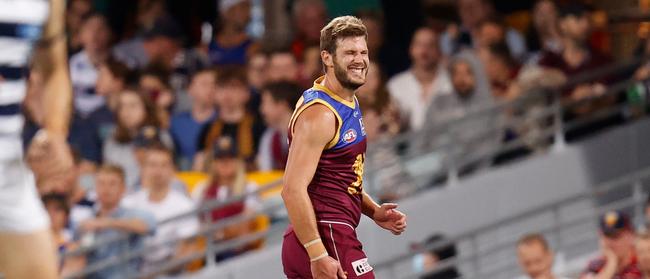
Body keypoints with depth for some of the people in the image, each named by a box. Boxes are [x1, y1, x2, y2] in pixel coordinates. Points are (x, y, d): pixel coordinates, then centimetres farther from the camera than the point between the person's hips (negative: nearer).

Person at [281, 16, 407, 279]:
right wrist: (318, 256, -26)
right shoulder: (320, 114, -15)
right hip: (326, 238, -10)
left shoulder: (349, 104, 16)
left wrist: (374, 212, 12)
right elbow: (293, 189, -22)